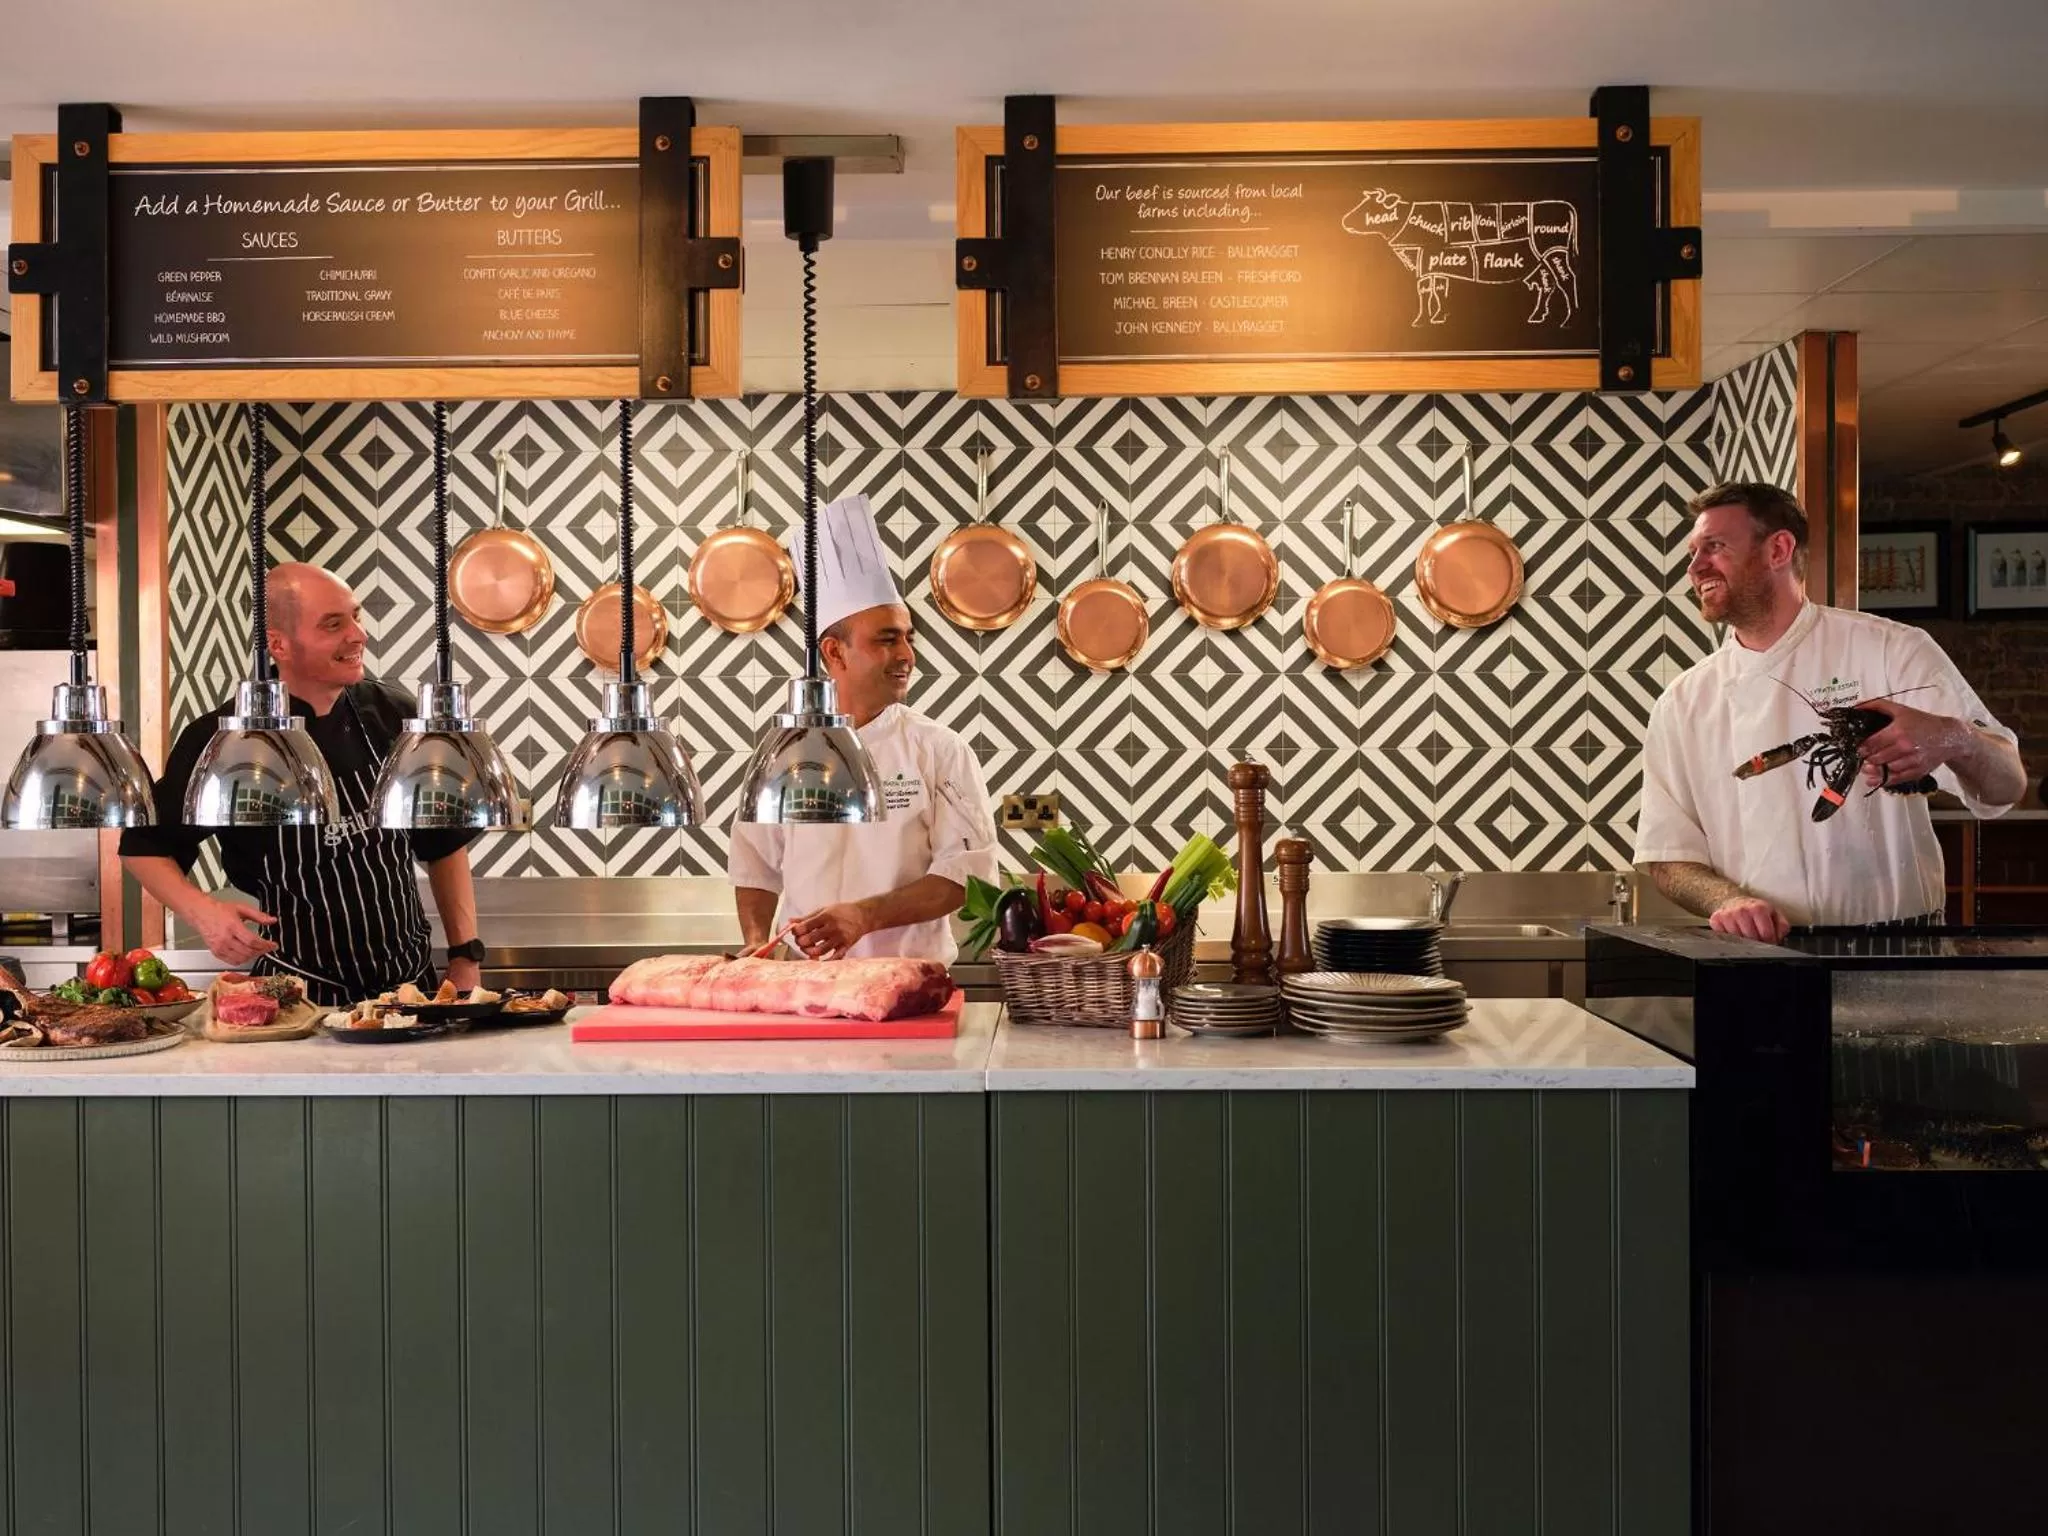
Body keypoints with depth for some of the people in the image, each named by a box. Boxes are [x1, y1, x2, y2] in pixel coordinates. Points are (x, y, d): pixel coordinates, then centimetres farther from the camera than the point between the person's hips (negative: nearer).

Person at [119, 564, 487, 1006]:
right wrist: (202, 911, -16)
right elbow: (146, 845, 3)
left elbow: (445, 844, 8)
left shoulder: (394, 716, 0)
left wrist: (466, 956, 3)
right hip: (298, 998, -2)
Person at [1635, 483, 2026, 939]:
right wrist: (1727, 900, -14)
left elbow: (2007, 786, -2)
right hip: (1762, 958, 4)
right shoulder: (1682, 704, 8)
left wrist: (1951, 739, -24)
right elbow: (1668, 855, 7)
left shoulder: (1892, 651, 2)